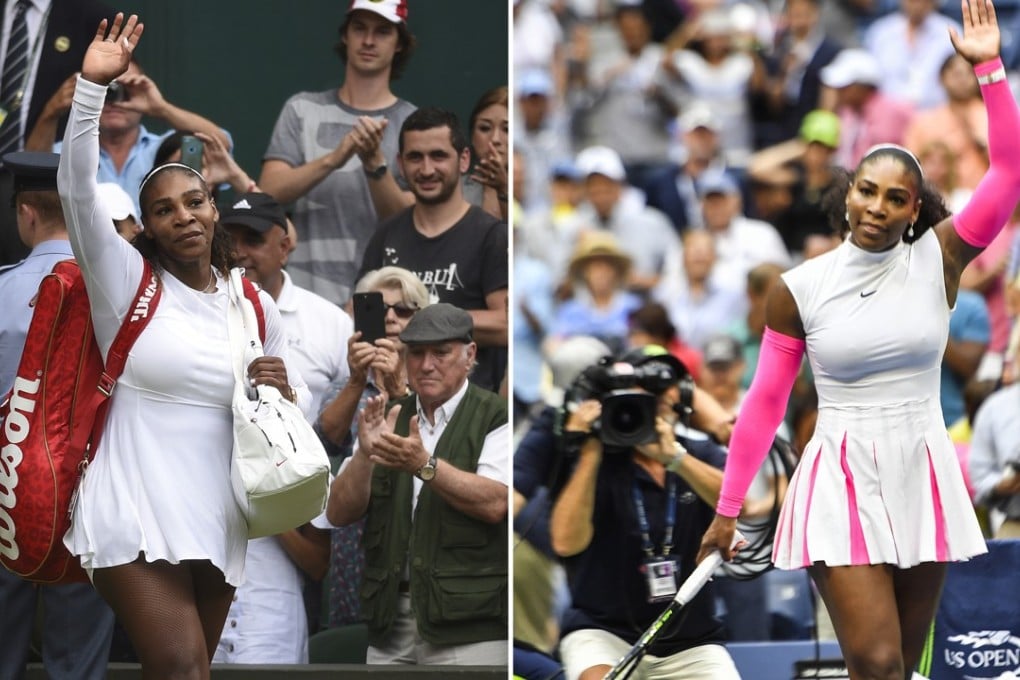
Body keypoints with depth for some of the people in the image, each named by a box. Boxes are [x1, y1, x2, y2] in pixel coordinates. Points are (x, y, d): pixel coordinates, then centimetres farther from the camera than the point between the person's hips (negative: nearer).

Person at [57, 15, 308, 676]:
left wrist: (282, 390, -7)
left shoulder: (256, 306, 11)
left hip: (217, 522, 5)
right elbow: (78, 190, -13)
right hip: (135, 516, -5)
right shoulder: (129, 281, 0)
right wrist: (92, 87, -22)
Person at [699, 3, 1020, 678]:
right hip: (842, 489, -2)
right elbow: (765, 402, 4)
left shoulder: (938, 261, 0)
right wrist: (728, 509, 6)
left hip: (924, 480, 2)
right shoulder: (798, 290, -3)